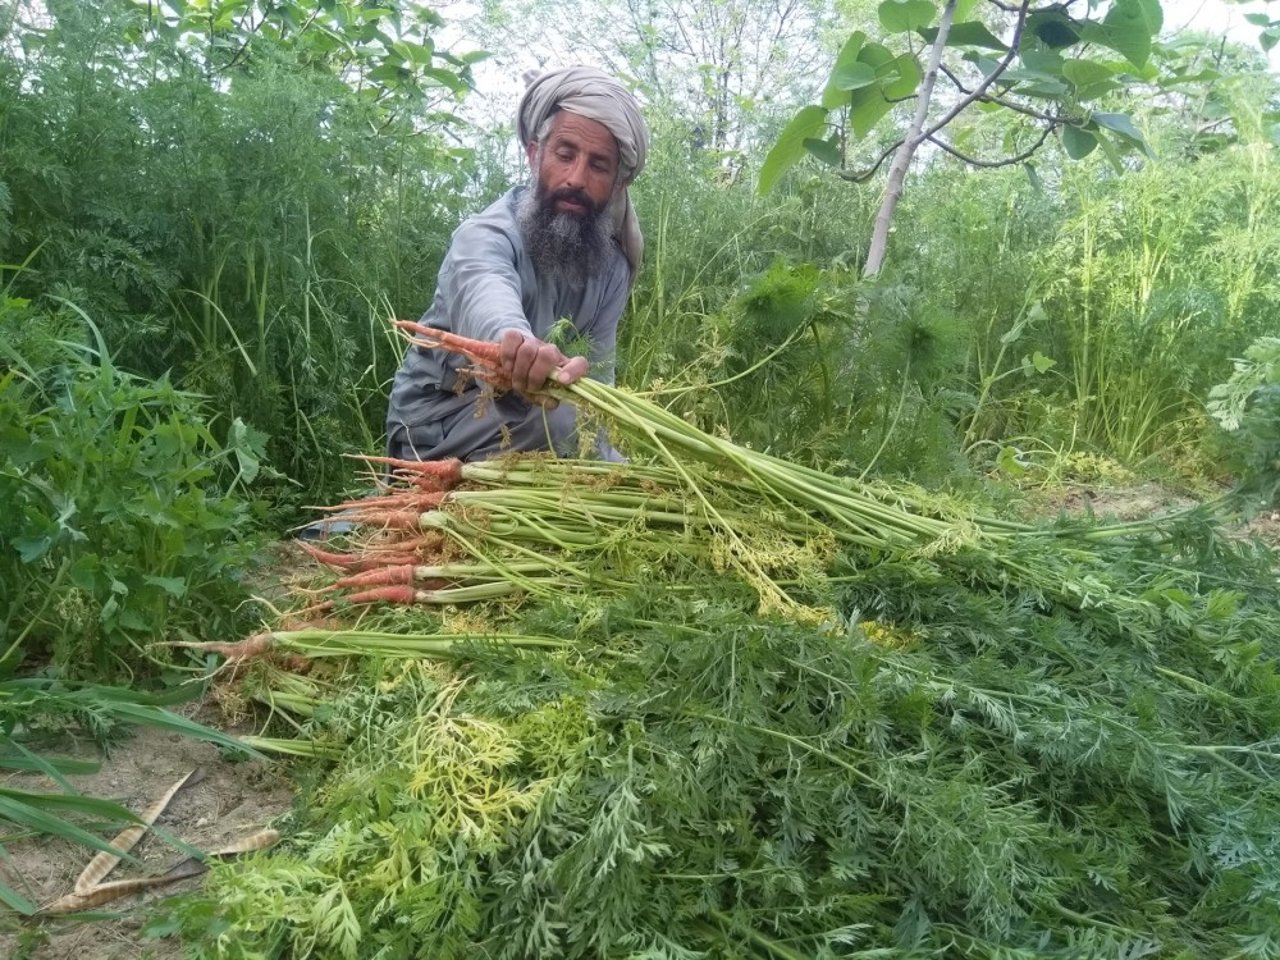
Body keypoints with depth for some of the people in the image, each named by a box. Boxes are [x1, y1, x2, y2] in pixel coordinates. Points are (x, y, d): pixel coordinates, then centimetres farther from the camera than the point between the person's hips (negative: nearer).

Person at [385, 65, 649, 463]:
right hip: (439, 430, -7)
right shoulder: (486, 236, -24)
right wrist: (516, 340, -72)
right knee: (565, 420, -29)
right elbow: (487, 299, -49)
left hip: (521, 415, 7)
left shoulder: (612, 263, -3)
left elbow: (596, 375, -7)